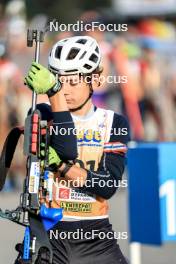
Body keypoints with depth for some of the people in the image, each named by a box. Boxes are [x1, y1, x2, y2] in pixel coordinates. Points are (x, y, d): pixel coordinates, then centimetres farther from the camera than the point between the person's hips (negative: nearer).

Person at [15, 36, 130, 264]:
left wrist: (62, 166, -21)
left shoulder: (114, 123, 4)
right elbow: (67, 150, -21)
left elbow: (108, 186, -8)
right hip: (49, 234, -1)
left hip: (95, 238, 1)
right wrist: (54, 93, -27)